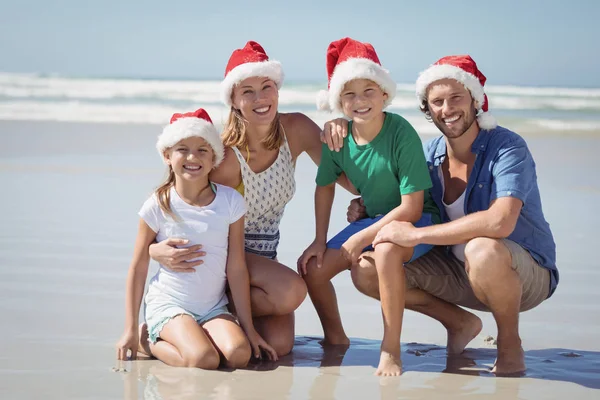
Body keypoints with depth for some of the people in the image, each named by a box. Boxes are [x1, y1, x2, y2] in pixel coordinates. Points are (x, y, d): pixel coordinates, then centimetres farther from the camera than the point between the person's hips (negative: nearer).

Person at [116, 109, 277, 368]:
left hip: (213, 307, 3)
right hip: (168, 304, -3)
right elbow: (138, 269, 0)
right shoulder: (158, 206, -6)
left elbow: (237, 269, 0)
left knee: (239, 354, -24)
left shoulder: (230, 201, -2)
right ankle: (150, 342, 2)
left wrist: (249, 328, 0)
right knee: (205, 360, -28)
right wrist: (130, 330, 0)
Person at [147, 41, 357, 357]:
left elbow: (339, 172, -1)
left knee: (279, 345, -18)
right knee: (291, 291, -31)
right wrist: (157, 249, -40)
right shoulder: (226, 154, -24)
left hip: (263, 255, 4)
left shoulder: (296, 129, -11)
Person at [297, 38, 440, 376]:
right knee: (312, 266, -4)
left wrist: (360, 238, -23)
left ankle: (391, 349, -24)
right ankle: (335, 339, 23)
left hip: (417, 221, -6)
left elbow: (411, 208, -25)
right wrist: (320, 240, 3)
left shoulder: (402, 133, -26)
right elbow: (325, 186, 9)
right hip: (375, 219, 6)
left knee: (386, 251, -38)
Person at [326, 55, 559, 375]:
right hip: (458, 270, 6)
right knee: (366, 273, -7)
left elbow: (500, 222, -38)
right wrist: (366, 209, -10)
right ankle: (459, 323, 13)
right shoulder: (429, 154, -2)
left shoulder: (507, 148, -21)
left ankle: (509, 343, -12)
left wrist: (415, 234, -34)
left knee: (483, 249, -40)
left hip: (525, 273, -6)